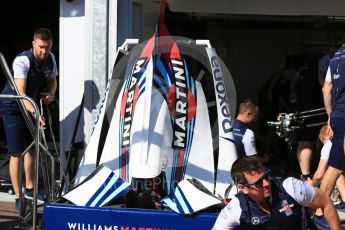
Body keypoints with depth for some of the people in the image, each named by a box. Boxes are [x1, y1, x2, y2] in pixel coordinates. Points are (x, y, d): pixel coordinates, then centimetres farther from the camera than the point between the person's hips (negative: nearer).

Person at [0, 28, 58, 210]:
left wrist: (50, 94, -14)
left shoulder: (50, 59, -10)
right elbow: (21, 93, -42)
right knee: (16, 153, -9)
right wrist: (35, 113, -57)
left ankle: (29, 190, 32)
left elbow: (52, 80, 10)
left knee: (31, 148, 17)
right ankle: (18, 198, -7)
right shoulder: (22, 61, -31)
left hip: (31, 106, 7)